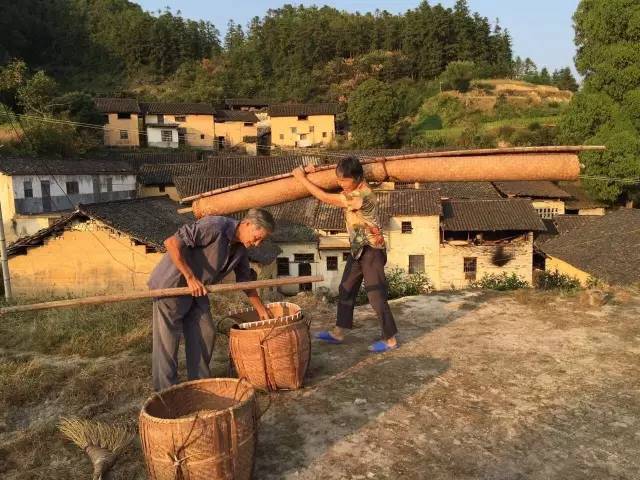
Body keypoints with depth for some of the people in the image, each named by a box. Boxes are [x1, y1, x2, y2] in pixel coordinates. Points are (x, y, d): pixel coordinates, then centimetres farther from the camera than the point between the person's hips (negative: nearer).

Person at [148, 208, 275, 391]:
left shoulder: (240, 248, 1)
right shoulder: (215, 227, -26)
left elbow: (245, 280, 14)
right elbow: (172, 242, -29)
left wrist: (261, 309, 15)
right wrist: (190, 277, -28)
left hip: (196, 291, 8)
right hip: (171, 284, -8)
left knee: (205, 334, 10)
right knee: (167, 341, 0)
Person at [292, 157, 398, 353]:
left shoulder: (361, 195, -27)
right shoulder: (354, 188, 1)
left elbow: (325, 198, -24)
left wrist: (302, 178, -16)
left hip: (372, 250, -9)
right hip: (358, 249, 10)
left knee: (376, 295, -4)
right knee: (346, 289, 13)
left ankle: (390, 339, 8)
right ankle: (339, 333, 24)